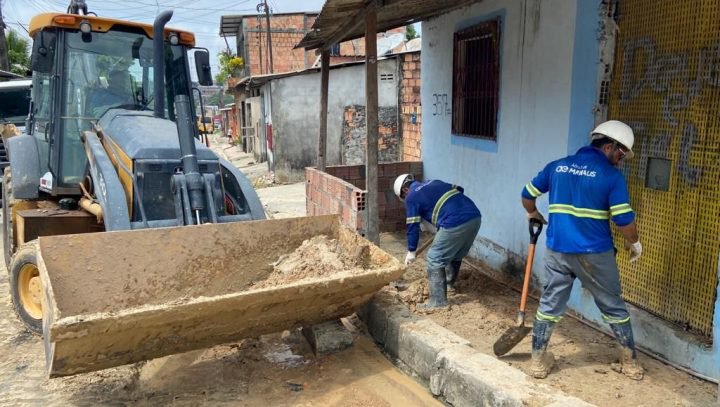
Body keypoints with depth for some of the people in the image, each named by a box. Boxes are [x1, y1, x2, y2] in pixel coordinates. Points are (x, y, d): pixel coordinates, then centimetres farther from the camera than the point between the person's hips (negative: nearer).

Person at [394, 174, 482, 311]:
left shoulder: (412, 197, 7)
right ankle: (449, 283, 47)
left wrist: (411, 251, 16)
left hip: (455, 223, -8)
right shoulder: (433, 183, 27)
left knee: (435, 259, 4)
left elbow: (413, 226, 6)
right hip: (475, 216, 8)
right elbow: (459, 190, 29)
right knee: (456, 254, 28)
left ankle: (438, 301, 5)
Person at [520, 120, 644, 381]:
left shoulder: (557, 166, 6)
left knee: (550, 304, 13)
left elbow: (527, 194, 15)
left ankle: (539, 361, 20)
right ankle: (631, 363, 28)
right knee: (613, 306, 15)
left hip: (557, 250, 3)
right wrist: (634, 244, 8)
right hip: (595, 254, -3)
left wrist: (533, 214, 35)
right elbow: (624, 221, -11)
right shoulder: (612, 176, -8)